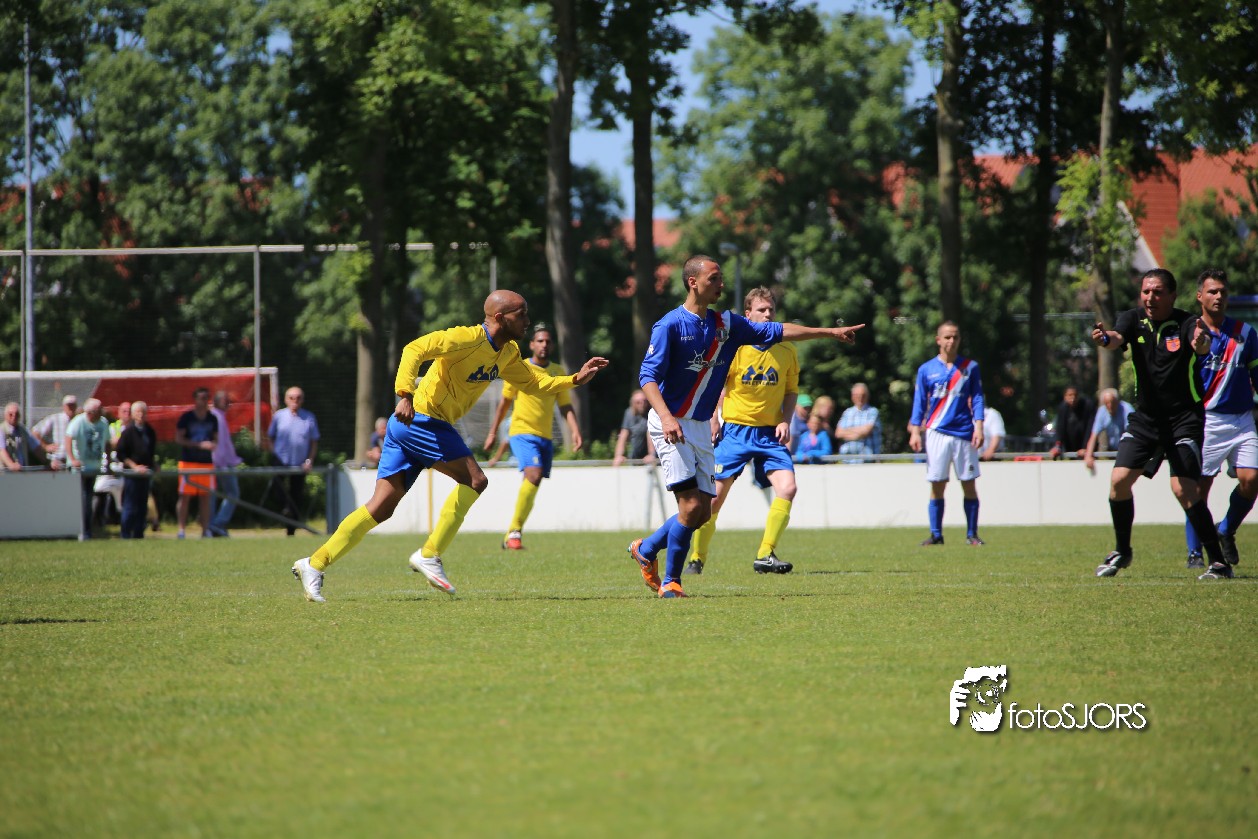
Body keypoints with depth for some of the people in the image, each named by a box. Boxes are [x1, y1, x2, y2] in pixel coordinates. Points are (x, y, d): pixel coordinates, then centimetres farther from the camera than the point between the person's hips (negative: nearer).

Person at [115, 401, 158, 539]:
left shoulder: (150, 432, 10)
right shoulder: (128, 431, -8)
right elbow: (121, 454, -9)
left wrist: (154, 467, 8)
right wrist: (134, 466, -15)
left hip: (145, 473, 6)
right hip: (131, 474, -6)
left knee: (142, 507, 10)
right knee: (130, 507, -4)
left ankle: (139, 534, 16)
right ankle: (126, 535, 2)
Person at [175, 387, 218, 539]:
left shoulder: (212, 419, 10)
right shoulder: (186, 417, -3)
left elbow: (216, 439, 17)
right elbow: (179, 439, -7)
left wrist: (213, 444, -8)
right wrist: (200, 445, -14)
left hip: (207, 462, 4)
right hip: (188, 462, -4)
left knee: (206, 497, 4)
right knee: (185, 496, -6)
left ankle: (205, 529, 8)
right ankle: (181, 529, -5)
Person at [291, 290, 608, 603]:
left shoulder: (508, 353, 13)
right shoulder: (467, 339, -16)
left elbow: (532, 382, 25)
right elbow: (415, 349, -24)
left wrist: (576, 379, 12)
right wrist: (405, 395, -34)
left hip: (407, 425, 9)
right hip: (420, 419, -9)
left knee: (381, 507, 4)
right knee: (474, 480, -12)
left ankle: (314, 564, 3)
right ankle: (430, 555, -9)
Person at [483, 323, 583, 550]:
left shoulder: (558, 372, 8)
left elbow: (565, 406, 8)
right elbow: (505, 402, 8)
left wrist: (575, 431, -8)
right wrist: (493, 432, 12)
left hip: (545, 437, 5)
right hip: (522, 432, -5)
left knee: (533, 486, 5)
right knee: (534, 475, -25)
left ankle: (512, 534, 18)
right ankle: (515, 530, -19)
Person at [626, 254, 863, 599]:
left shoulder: (726, 324, 9)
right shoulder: (669, 325, -11)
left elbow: (776, 331, 15)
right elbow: (648, 376, -16)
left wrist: (830, 332, 13)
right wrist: (666, 417, -30)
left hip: (700, 428, 7)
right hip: (671, 425, -7)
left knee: (702, 514, 4)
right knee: (691, 506, -16)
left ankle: (646, 549, 25)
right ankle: (671, 581, -2)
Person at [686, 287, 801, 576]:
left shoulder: (787, 351, 2)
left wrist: (785, 421, -1)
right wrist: (713, 419, -8)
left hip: (770, 432, 2)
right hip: (734, 429, -2)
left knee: (787, 488, -17)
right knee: (715, 494, -3)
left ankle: (765, 555, -9)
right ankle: (696, 559, 12)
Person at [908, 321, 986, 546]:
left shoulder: (970, 367, 7)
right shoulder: (926, 370, 7)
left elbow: (977, 399, 7)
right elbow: (919, 402, 9)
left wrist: (978, 427, -4)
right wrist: (915, 431, 1)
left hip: (964, 434, 0)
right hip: (936, 433, 0)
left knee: (969, 485, 1)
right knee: (937, 486, -1)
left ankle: (972, 534, 8)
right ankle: (936, 534, 5)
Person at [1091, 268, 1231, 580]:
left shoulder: (1186, 323, -14)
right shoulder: (1133, 320, -2)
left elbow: (1202, 345, -36)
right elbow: (1117, 338, -23)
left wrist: (1201, 342, -61)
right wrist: (1105, 339, -48)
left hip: (1185, 418, -5)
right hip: (1145, 416, 5)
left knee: (1183, 489, -17)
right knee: (1119, 480, -4)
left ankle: (1219, 562, -9)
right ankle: (1121, 552, 17)